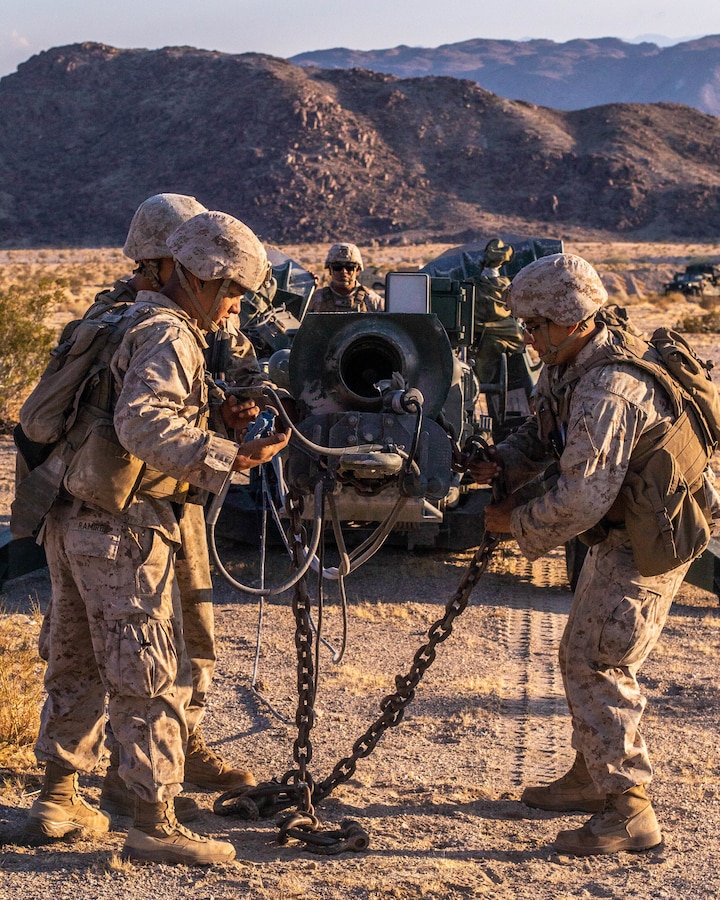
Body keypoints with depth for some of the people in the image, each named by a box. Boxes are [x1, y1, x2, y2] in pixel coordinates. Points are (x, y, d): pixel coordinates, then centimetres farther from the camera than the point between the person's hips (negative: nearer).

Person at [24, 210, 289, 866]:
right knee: (152, 676, -4)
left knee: (78, 662, 19)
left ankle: (58, 798, 29)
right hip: (123, 528, -10)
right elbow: (142, 424, -29)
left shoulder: (137, 322, 18)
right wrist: (229, 458, -31)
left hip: (73, 519, 10)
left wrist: (213, 421, 9)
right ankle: (154, 823, 0)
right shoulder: (169, 335, -13)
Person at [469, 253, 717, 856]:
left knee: (594, 661, -11)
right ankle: (594, 776, 32)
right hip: (623, 530, 11)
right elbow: (540, 435, 16)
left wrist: (515, 522, -17)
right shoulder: (568, 368, 3)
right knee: (584, 652, 19)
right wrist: (500, 463, -5)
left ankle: (630, 811, -6)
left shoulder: (610, 390, -30)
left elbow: (579, 499, -32)